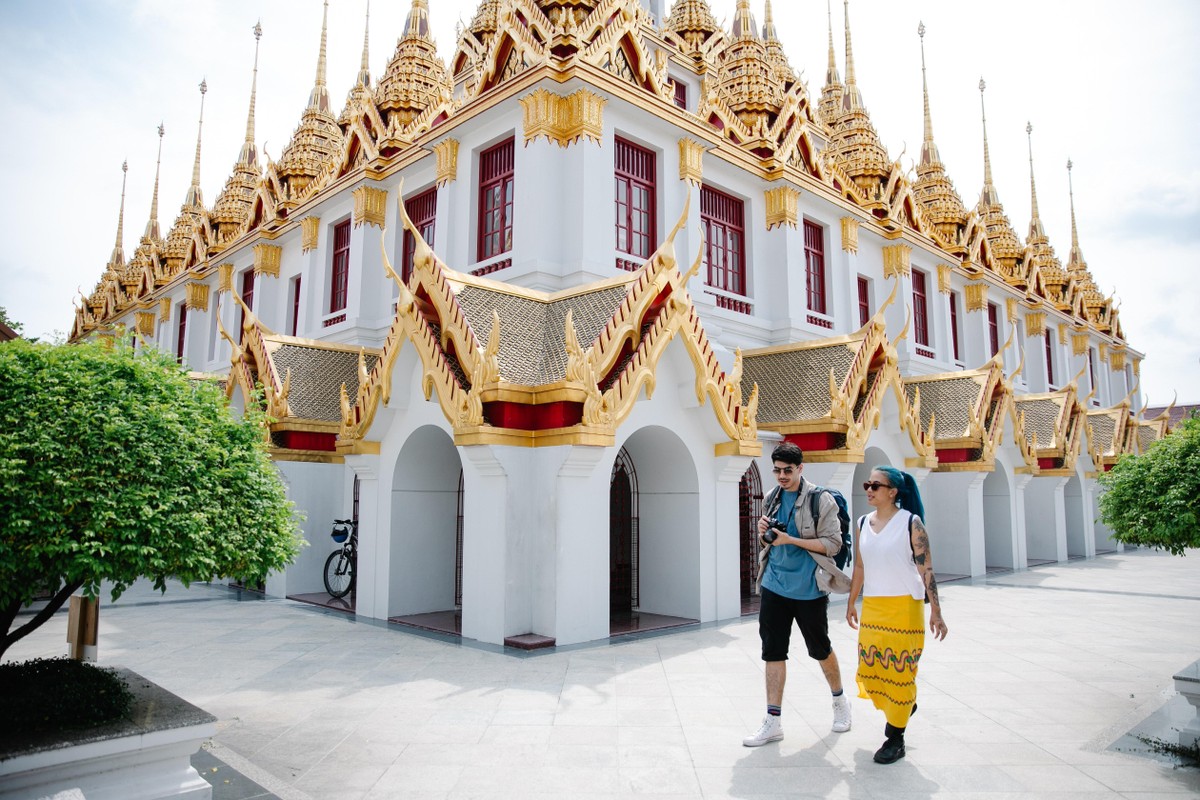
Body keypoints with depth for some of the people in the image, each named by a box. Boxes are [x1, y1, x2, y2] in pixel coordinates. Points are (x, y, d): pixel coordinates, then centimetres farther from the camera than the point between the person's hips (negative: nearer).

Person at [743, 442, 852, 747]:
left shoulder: (820, 500, -9)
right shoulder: (771, 499, 8)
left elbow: (833, 543, -13)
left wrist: (790, 539, -20)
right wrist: (764, 534, -5)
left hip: (808, 588, -4)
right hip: (774, 585, 5)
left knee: (820, 649, 13)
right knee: (773, 652, 3)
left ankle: (840, 701, 39)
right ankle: (773, 722, 10)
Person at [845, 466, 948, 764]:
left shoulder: (911, 523, -9)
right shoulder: (863, 524, 6)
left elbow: (926, 569, -10)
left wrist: (935, 612, -12)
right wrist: (851, 603, 16)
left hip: (904, 607, -5)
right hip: (872, 608, 5)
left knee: (899, 670, 1)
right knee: (869, 669, 8)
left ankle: (895, 738, 16)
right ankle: (903, 706, 37)